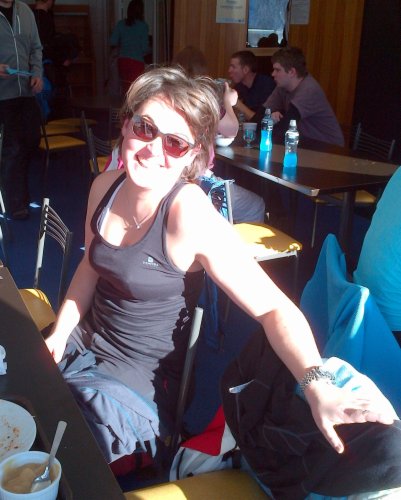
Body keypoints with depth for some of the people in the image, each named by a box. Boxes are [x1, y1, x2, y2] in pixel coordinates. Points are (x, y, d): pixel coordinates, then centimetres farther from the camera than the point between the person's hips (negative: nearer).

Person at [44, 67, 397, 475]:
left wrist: (316, 385, -43)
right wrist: (58, 335, 5)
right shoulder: (105, 186, -4)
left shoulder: (189, 214, -26)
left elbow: (273, 308, -29)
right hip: (83, 343, 7)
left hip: (138, 378, -6)